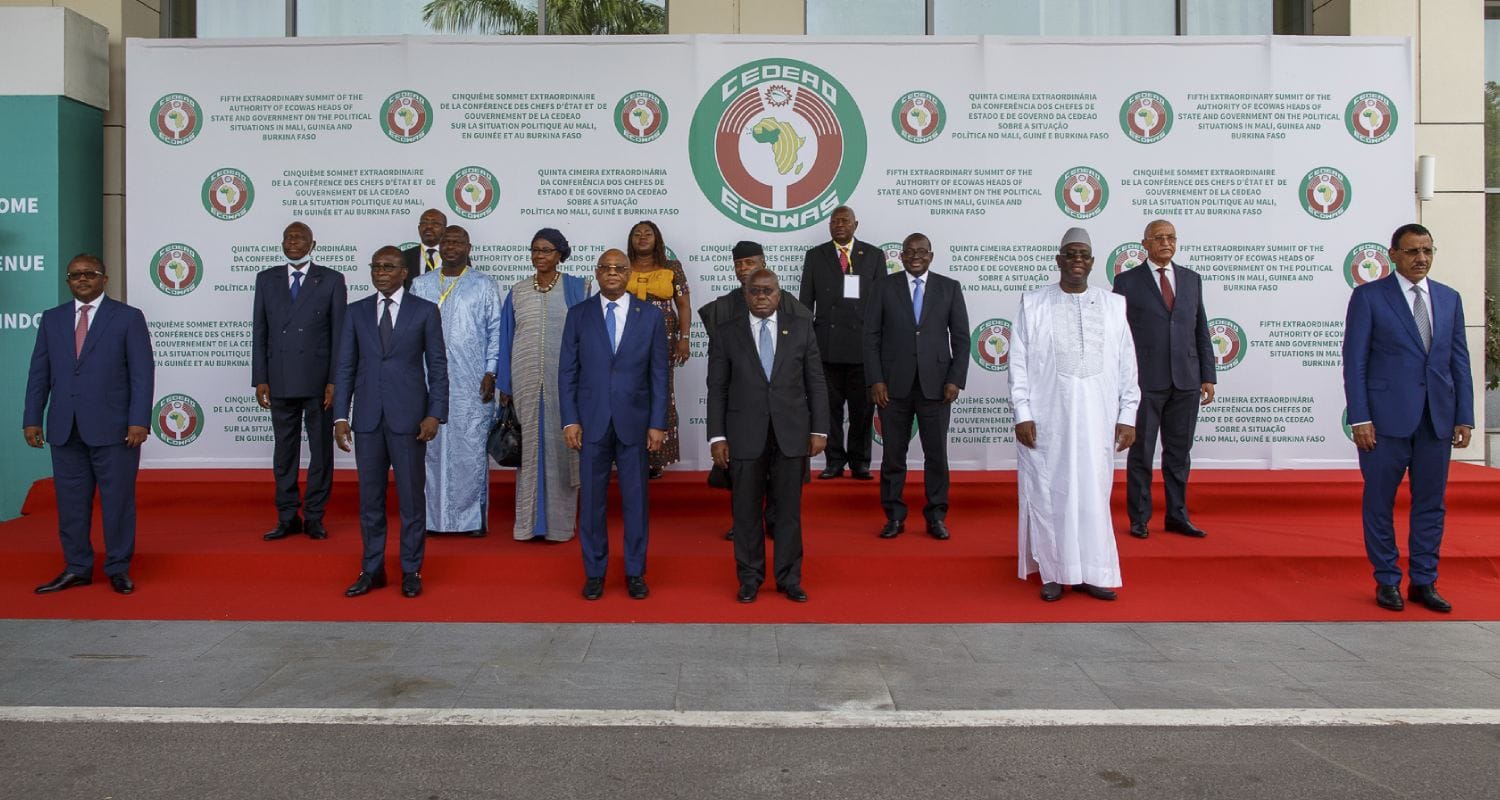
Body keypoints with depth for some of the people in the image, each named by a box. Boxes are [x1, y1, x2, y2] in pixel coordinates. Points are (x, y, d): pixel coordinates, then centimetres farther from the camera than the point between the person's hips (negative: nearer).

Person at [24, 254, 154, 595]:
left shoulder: (128, 317, 2)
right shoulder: (52, 319, 13)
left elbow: (142, 373, -3)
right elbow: (39, 373, 13)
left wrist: (139, 421, -11)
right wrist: (32, 418, 6)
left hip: (112, 427, -4)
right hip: (64, 428, 4)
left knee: (117, 498, 1)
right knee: (71, 500, 8)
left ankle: (118, 569, 12)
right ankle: (76, 568, 19)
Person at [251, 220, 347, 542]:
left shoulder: (331, 280, 2)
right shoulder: (266, 279, 9)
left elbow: (339, 333, -1)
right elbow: (259, 332, 8)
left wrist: (335, 381, -8)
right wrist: (260, 379, 1)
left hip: (319, 380, -2)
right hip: (280, 380, 2)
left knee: (321, 449, 4)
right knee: (284, 450, 8)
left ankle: (314, 517, 14)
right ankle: (287, 517, 17)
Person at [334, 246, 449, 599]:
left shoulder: (425, 311, 1)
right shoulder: (356, 312, 9)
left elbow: (437, 366, -1)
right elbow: (345, 367, 8)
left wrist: (435, 414, -8)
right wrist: (340, 415, 1)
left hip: (408, 417, -3)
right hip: (367, 418, 3)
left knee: (411, 497, 4)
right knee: (370, 497, 9)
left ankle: (411, 571, 15)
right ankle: (372, 570, 21)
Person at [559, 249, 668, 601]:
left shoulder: (650, 315, 3)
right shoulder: (579, 315, 4)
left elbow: (659, 372, 2)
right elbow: (567, 371, 4)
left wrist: (658, 423, -3)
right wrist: (569, 420, -3)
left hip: (634, 422, 0)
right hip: (592, 422, 0)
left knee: (635, 499, 6)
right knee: (592, 499, 6)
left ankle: (635, 572, 18)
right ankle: (594, 572, 19)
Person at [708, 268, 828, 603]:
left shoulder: (801, 328, 6)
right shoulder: (726, 334, 3)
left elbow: (816, 382, 6)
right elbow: (717, 389, 2)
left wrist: (819, 429, 1)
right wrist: (717, 437, -3)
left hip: (791, 434, 1)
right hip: (745, 436, 0)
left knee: (788, 510, 7)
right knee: (747, 511, 6)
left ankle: (789, 578, 20)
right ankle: (750, 578, 20)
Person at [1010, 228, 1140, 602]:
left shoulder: (1113, 305, 9)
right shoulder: (1033, 304, 3)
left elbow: (1127, 365, 8)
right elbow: (1019, 362, 0)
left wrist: (1127, 416, 3)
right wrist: (1022, 414, -6)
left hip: (1097, 418, 2)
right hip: (1046, 418, -1)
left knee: (1094, 494, 5)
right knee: (1048, 493, 3)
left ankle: (1091, 572, 15)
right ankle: (1054, 572, 14)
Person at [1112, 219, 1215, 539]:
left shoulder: (1191, 279, 12)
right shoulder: (1127, 281, 0)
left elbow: (1201, 331, 12)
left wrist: (1208, 377, 7)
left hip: (1186, 382, 4)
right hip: (1145, 381, -3)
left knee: (1179, 452, 10)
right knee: (1141, 453, 4)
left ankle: (1177, 516, 21)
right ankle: (1139, 519, 13)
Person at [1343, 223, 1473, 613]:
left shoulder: (1449, 298, 12)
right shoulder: (1369, 296, -1)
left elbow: (1460, 361, 12)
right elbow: (1354, 361, -5)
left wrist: (1465, 417, 5)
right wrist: (1359, 419, -11)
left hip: (1437, 418, 4)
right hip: (1387, 417, -4)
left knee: (1431, 503, 9)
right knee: (1379, 502, 3)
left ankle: (1424, 581, 19)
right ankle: (1387, 581, 15)